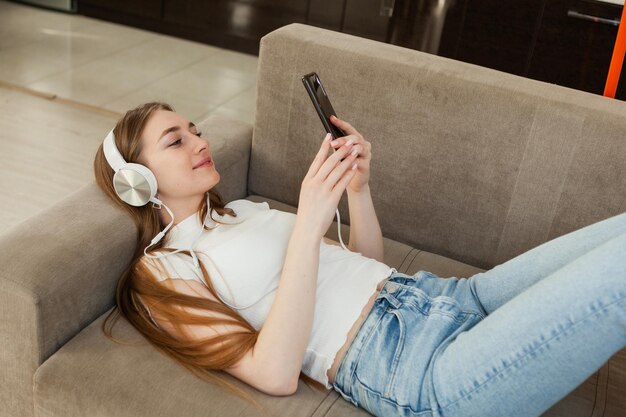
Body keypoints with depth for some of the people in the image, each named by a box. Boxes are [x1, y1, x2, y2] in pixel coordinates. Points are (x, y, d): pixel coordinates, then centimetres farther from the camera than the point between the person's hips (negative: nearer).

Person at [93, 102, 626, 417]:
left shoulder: (243, 211, 23)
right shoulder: (161, 270, 1)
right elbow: (275, 374, -14)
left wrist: (358, 187, 5)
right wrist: (308, 225, -18)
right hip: (414, 365, -8)